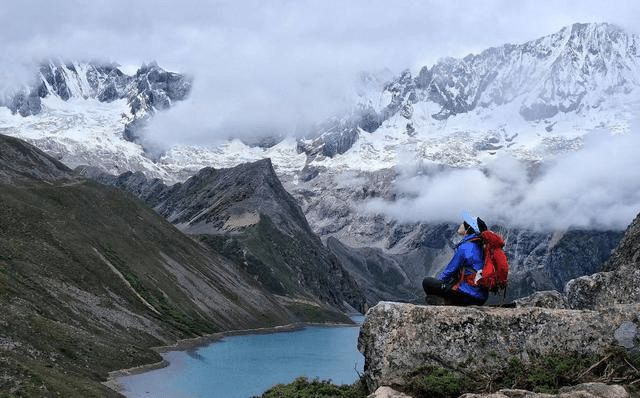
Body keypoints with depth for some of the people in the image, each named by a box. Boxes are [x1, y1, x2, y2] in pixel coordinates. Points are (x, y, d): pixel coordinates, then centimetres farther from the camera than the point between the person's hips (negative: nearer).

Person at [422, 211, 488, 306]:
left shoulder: (465, 247, -14)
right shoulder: (479, 246, 13)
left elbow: (450, 270, -6)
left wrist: (438, 280, 12)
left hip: (469, 295, -9)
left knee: (427, 282, -7)